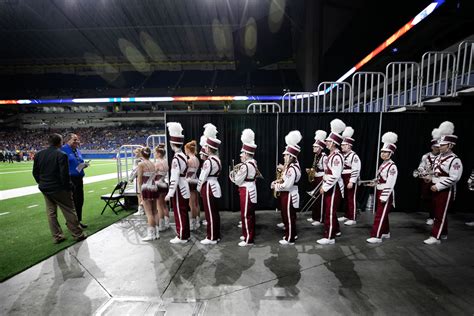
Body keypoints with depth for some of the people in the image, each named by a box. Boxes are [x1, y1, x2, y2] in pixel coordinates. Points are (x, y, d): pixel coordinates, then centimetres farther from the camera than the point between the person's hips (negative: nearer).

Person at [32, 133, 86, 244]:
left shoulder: (39, 154, 4)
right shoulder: (61, 155, -17)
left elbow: (35, 172, 9)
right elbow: (64, 174, -20)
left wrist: (42, 183, 19)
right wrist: (68, 187, -8)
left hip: (45, 189, 7)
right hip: (59, 189, -7)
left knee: (51, 213, 14)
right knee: (69, 212, 4)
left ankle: (57, 236, 24)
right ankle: (78, 234, 14)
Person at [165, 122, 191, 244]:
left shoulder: (176, 158, -20)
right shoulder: (183, 155, 7)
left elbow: (174, 178, -22)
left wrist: (170, 193, -18)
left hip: (179, 189, -9)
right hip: (184, 188, 9)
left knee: (179, 213, 4)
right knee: (183, 212, 17)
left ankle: (181, 237, 17)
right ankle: (185, 234, 29)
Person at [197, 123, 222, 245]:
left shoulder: (208, 161, -20)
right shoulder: (217, 159, 7)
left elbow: (203, 177, -15)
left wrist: (199, 188, 0)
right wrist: (202, 188, 16)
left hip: (208, 188, -9)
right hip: (214, 186, 9)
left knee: (210, 214, 1)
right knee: (215, 212, 16)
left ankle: (211, 238, 12)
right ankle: (217, 235, 27)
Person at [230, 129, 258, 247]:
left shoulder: (245, 165, -22)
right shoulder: (253, 162, 8)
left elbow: (238, 181, -16)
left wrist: (233, 174, 0)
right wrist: (238, 171, 4)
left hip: (246, 192, -10)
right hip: (251, 190, 10)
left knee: (246, 215, 0)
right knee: (250, 214, 19)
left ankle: (249, 239, 10)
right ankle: (248, 235, 33)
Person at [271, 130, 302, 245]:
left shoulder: (292, 168, -26)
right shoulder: (292, 165, 7)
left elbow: (287, 185, -27)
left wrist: (276, 186, -13)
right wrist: (278, 181, 2)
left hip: (289, 195, -10)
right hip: (288, 194, 10)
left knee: (288, 217, 4)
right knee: (288, 216, 22)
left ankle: (289, 239, 18)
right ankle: (292, 234, 37)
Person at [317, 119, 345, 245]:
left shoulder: (337, 157, -21)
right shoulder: (331, 155, 10)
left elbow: (336, 176, -25)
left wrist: (325, 187, -20)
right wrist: (323, 185, 15)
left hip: (334, 188, -10)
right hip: (329, 186, 10)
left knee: (330, 212, -2)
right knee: (328, 210, 20)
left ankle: (329, 237, 10)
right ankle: (336, 230, 38)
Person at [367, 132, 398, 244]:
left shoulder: (392, 166, -16)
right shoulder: (383, 164, 10)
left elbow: (390, 184, -20)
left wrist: (384, 197, -21)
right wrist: (373, 183, 6)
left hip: (386, 194, -9)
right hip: (379, 192, 9)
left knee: (380, 215, -5)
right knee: (383, 214, 19)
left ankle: (377, 236, 2)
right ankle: (386, 232, 33)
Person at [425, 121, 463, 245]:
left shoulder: (455, 160, -16)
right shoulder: (438, 157, 7)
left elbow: (454, 178, -21)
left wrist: (438, 186, -20)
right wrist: (433, 183, 7)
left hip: (446, 191, -8)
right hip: (436, 189, 8)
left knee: (440, 214, -2)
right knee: (438, 213, 17)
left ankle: (435, 237, 5)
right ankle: (443, 234, 31)